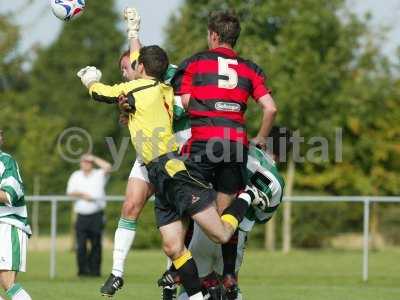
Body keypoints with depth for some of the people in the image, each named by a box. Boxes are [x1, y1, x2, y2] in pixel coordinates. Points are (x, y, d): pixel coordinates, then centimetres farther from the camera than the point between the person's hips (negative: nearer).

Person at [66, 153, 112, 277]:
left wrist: (94, 158, -3)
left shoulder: (99, 175, 6)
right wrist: (82, 194, -13)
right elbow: (70, 192, 4)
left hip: (96, 215, -2)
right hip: (81, 216, 2)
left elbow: (108, 167, -14)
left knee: (96, 245, -1)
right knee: (81, 245, -5)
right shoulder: (76, 176, 14)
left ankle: (94, 270, 4)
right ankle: (82, 270, 0)